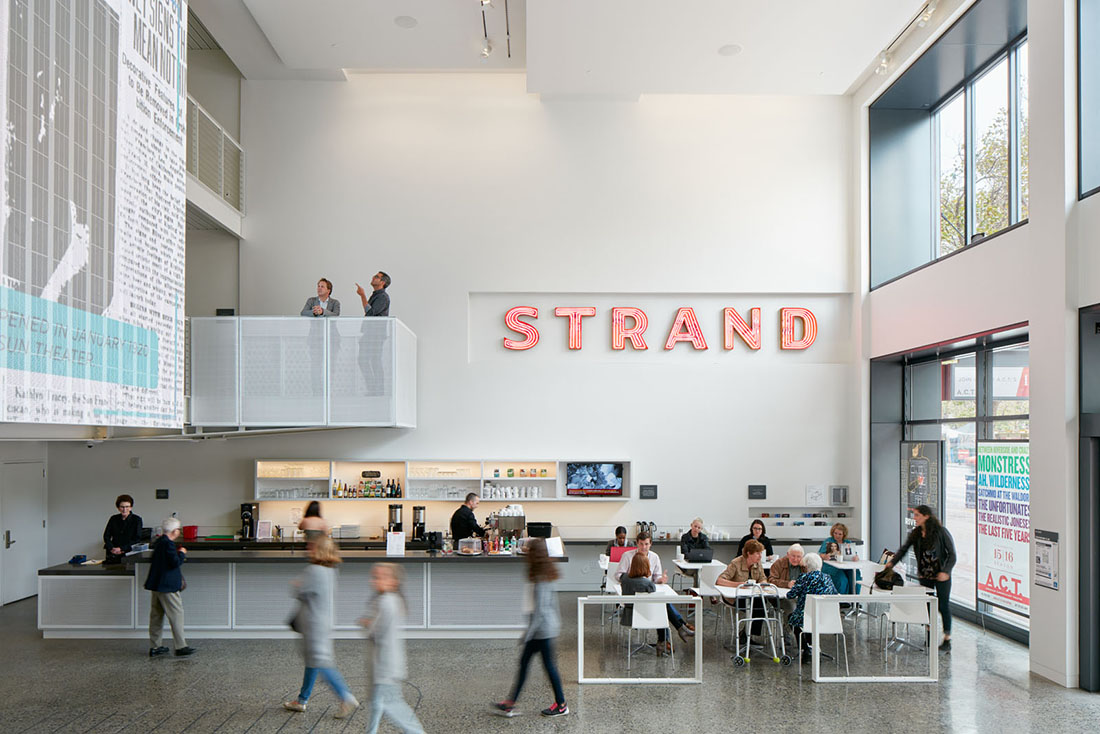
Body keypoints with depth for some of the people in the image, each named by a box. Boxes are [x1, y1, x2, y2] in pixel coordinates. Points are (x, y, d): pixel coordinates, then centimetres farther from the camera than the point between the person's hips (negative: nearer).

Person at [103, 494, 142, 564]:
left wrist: (122, 549, -11)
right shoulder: (113, 519, 13)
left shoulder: (137, 520, 3)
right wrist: (112, 548, -7)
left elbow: (137, 539, -2)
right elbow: (106, 536, 11)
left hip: (129, 554, -2)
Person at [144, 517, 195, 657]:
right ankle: (181, 647, -1)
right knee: (176, 615, -3)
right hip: (168, 586, -10)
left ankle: (154, 647, 19)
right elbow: (175, 563, -24)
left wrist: (177, 554, 14)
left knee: (156, 615, 13)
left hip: (156, 585, 10)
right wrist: (182, 553, -5)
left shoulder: (159, 542, 11)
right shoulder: (168, 544, -19)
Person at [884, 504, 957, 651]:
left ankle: (947, 639, 10)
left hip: (941, 575, -4)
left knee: (943, 605, 1)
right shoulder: (916, 533, 2)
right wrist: (891, 562, -7)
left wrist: (945, 571, -20)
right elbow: (903, 549, 5)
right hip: (924, 575, 5)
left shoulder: (941, 532, -12)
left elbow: (952, 554, -9)